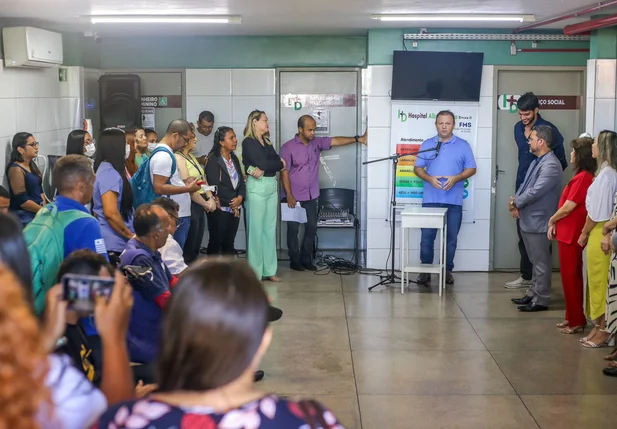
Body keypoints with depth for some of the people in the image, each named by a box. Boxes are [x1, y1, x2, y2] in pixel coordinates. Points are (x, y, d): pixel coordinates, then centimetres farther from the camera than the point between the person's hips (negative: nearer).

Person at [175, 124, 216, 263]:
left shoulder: (191, 156, 15)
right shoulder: (178, 158, -14)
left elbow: (203, 179, 14)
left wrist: (210, 199, -2)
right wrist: (206, 204, -9)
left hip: (200, 206, 9)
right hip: (190, 206, -9)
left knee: (195, 248, 13)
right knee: (188, 250, -1)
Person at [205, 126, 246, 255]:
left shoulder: (234, 159, 14)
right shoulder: (213, 159, -10)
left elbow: (241, 181, 11)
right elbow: (214, 184, -17)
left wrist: (240, 197, -10)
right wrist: (230, 204, -12)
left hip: (235, 208, 7)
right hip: (220, 208, -7)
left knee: (229, 243, 10)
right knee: (216, 242, 1)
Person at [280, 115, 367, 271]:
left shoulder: (317, 142, 3)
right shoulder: (288, 147, -11)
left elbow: (335, 141, -6)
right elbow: (284, 172, -12)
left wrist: (358, 139, -19)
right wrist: (289, 195, -17)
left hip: (312, 196, 5)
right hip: (295, 197, -5)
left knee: (311, 227, 8)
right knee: (293, 229, 4)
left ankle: (306, 259, 19)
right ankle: (295, 261, 14)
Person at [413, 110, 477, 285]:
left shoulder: (463, 146, 4)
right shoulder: (427, 145, 7)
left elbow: (471, 169, 3)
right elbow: (417, 168, 7)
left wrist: (456, 178, -14)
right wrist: (429, 178, -13)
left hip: (454, 201, 0)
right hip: (431, 199, 0)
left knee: (451, 238, 6)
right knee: (427, 236, -1)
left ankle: (447, 270, 17)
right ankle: (425, 270, 8)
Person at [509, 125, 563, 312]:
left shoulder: (551, 165, -19)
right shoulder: (537, 161, 14)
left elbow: (535, 191, -25)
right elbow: (525, 185, 15)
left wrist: (516, 202, -12)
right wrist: (516, 201, -3)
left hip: (538, 221, -10)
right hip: (528, 220, 10)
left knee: (541, 262, -1)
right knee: (535, 261, 19)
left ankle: (541, 300, 6)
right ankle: (533, 294, 28)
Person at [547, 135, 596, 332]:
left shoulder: (583, 177, -20)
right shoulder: (583, 176, 10)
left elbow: (568, 207, -18)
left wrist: (551, 220, -3)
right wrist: (556, 223, 6)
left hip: (571, 234, -9)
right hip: (568, 232, 9)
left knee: (570, 276, -1)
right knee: (571, 276, 15)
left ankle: (576, 320, 6)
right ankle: (572, 317, 23)